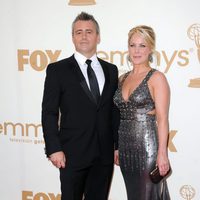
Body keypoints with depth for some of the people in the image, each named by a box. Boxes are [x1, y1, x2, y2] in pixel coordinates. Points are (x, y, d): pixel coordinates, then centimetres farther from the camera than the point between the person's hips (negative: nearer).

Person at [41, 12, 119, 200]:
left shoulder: (110, 70, 10)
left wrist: (118, 145, 8)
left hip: (104, 154, 4)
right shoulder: (57, 69, -2)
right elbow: (49, 113, -6)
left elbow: (115, 110, 12)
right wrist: (54, 149, -13)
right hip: (73, 154, -3)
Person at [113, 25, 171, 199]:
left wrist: (162, 153, -18)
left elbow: (162, 118, -12)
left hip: (147, 147, -6)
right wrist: (117, 147, 12)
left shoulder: (156, 78, -7)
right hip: (126, 148, 6)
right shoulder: (123, 79, 11)